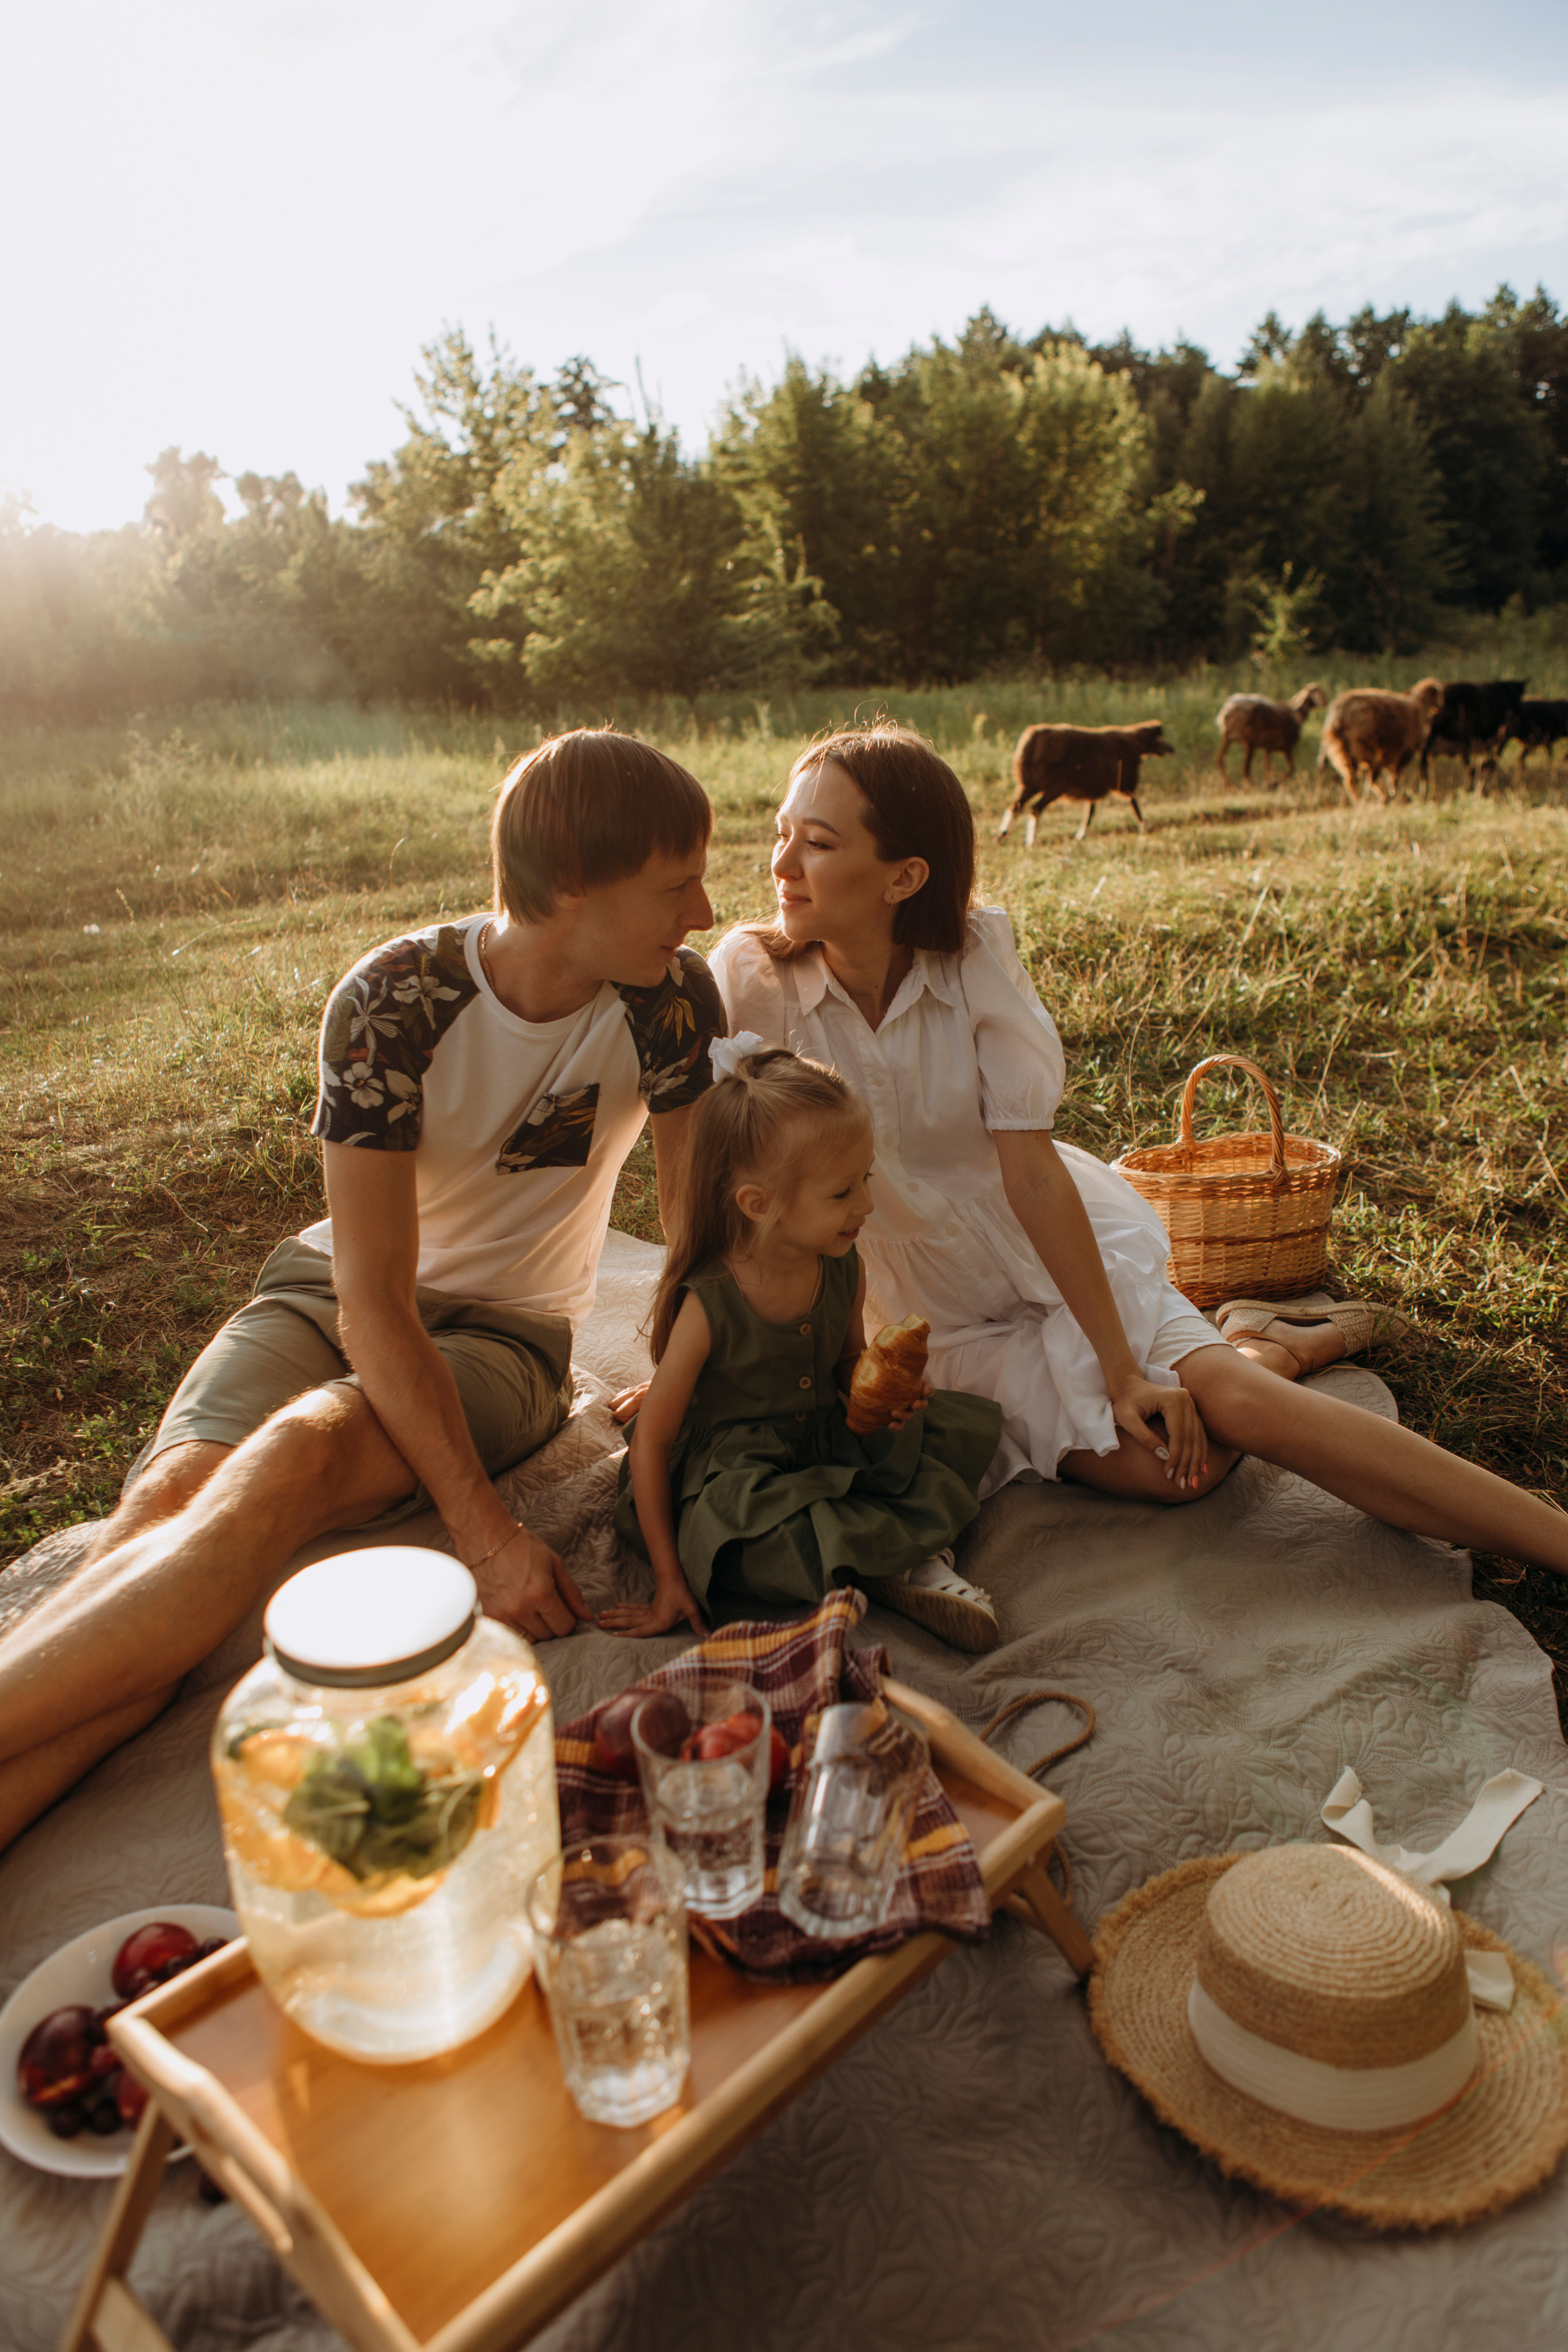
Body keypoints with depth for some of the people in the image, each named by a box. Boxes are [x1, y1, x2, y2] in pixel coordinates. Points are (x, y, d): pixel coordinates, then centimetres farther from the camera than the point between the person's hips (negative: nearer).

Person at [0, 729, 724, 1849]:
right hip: (336, 1291, 1)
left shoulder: (672, 997, -15)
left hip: (507, 1336, 0)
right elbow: (373, 1296, -24)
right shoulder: (391, 1001, -21)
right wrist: (486, 1533, -31)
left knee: (293, 1460, -32)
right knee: (173, 1493, -29)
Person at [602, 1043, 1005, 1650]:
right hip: (735, 1475, -5)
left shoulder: (844, 1269, -8)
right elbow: (652, 1439, -16)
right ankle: (910, 1559, -18)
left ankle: (903, 1562, -19)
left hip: (830, 1440, 6)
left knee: (972, 1422, -6)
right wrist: (669, 1577, -16)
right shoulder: (710, 1305, -24)